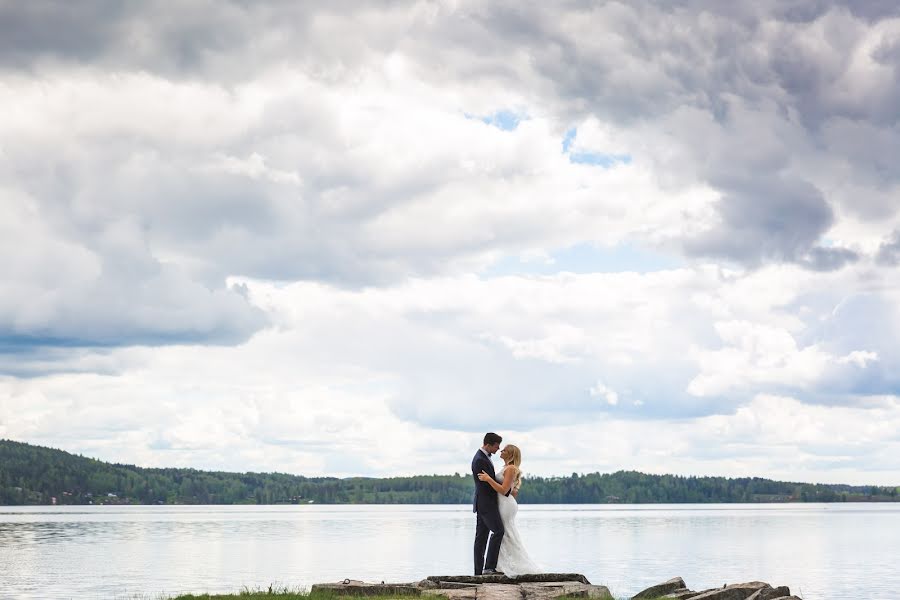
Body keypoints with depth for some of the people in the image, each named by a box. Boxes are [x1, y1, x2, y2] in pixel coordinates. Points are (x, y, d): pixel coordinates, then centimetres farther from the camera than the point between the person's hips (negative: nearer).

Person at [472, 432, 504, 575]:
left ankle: (479, 570, 7)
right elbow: (491, 482, -18)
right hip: (486, 503, -10)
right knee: (498, 531, -13)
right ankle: (489, 567, -15)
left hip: (483, 503, 10)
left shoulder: (483, 457, 14)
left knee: (481, 536, 7)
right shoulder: (480, 460, -18)